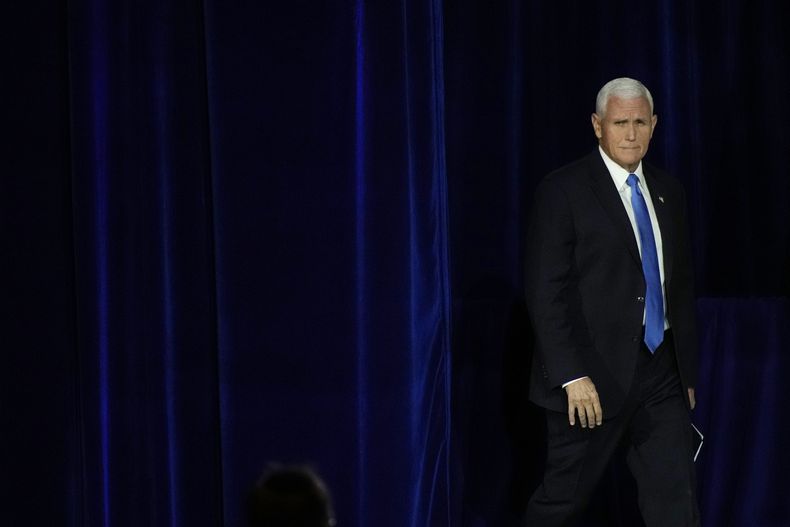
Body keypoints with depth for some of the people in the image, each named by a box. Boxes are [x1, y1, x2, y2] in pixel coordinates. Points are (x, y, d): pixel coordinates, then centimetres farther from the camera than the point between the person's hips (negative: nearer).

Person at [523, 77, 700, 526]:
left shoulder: (668, 193, 13)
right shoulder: (564, 191, -7)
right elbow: (546, 294, -12)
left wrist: (688, 372, 16)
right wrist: (572, 376, -19)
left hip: (661, 374, 5)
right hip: (593, 376, -5)